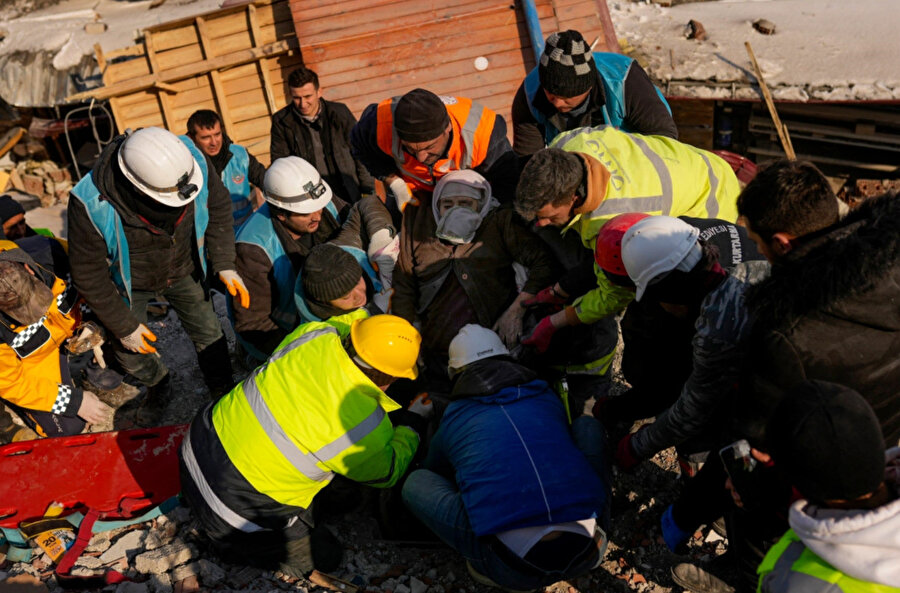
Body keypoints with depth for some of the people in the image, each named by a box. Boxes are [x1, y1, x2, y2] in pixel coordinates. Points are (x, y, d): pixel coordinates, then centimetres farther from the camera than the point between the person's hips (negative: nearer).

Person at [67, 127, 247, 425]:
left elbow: (218, 206, -10)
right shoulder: (90, 205, -39)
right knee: (130, 353, 15)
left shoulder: (193, 159, -33)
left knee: (209, 335, 11)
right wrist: (123, 326, -15)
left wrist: (224, 265, -15)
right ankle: (159, 386, 50)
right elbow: (89, 274, -23)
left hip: (184, 271, 2)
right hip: (130, 282, -1)